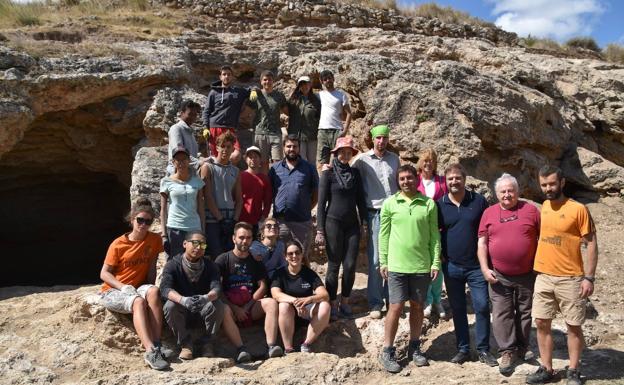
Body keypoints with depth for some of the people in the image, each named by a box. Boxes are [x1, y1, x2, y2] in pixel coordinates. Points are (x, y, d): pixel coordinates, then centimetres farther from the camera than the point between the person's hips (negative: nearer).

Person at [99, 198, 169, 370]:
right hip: (113, 290, -3)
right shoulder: (118, 244, -9)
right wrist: (124, 287, -21)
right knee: (138, 301, -35)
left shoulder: (154, 240, 0)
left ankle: (157, 343, -36)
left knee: (154, 292, -33)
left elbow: (151, 267, 5)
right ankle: (151, 351, -46)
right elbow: (104, 273, -7)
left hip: (137, 288, 3)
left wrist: (150, 287, -9)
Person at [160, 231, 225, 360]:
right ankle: (185, 343, -9)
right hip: (181, 313, -1)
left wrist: (206, 298, -46)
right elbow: (165, 288, -26)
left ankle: (206, 342, -4)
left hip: (202, 311, 1)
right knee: (170, 306, -32)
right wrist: (183, 300, -48)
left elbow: (216, 288, -21)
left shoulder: (210, 266, -4)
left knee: (218, 305, -28)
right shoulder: (173, 265, -10)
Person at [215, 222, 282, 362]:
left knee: (271, 302, -25)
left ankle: (272, 346, -34)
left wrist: (247, 306, -9)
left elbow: (262, 286, 6)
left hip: (251, 306, 3)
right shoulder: (223, 259, 4)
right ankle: (241, 349, -41)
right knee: (223, 310, -35)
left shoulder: (256, 261, 14)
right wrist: (235, 308, -13)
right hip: (230, 305, -2)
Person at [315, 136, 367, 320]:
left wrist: (365, 221, 5)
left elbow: (360, 199, 13)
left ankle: (345, 301, 18)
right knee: (334, 265, 1)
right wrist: (320, 230, -7)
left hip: (352, 224, 3)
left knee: (350, 265, 2)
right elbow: (321, 202, -3)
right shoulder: (328, 174, -1)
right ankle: (333, 304, 12)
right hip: (333, 223, -3)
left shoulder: (355, 173, 10)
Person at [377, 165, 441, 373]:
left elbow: (434, 235, 3)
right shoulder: (390, 203, 0)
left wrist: (436, 262, -1)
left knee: (417, 306, 13)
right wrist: (383, 262, 0)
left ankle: (414, 347, 28)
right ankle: (387, 352, 12)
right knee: (396, 307, 1)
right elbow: (384, 234, 2)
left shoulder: (429, 204, 1)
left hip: (422, 265, 1)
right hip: (397, 265, -1)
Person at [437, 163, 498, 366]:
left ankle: (483, 350, 18)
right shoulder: (439, 205, 1)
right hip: (451, 266, 1)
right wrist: (439, 255, 0)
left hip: (476, 265, -1)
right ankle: (463, 349, 24)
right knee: (457, 309, 11)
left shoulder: (479, 201, -1)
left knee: (482, 307, 2)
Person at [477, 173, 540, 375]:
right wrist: (484, 268, -6)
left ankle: (522, 348, 29)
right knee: (501, 314, 3)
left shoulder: (531, 210, 0)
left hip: (527, 275, 0)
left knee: (525, 313, 12)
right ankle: (507, 351, 14)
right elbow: (482, 243, 2)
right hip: (499, 276, 0)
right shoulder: (489, 213, 2)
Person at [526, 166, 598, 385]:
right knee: (542, 323, 8)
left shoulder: (578, 209, -11)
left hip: (570, 279, -5)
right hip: (543, 277, 5)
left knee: (574, 326, 7)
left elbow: (591, 244, -9)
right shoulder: (544, 206, 7)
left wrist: (589, 277, -13)